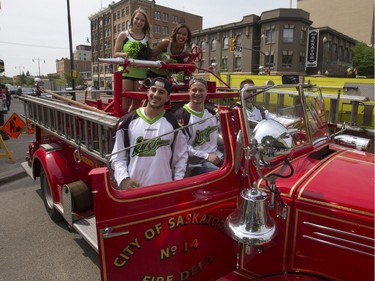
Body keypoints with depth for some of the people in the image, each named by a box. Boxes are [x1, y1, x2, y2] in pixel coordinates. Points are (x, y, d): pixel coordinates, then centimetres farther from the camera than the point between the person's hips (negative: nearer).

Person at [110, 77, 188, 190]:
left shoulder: (173, 123, 1)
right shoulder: (127, 121, -1)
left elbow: (181, 156, 7)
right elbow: (118, 156, 2)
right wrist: (123, 179, -12)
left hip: (164, 188, 1)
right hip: (133, 187, 0)